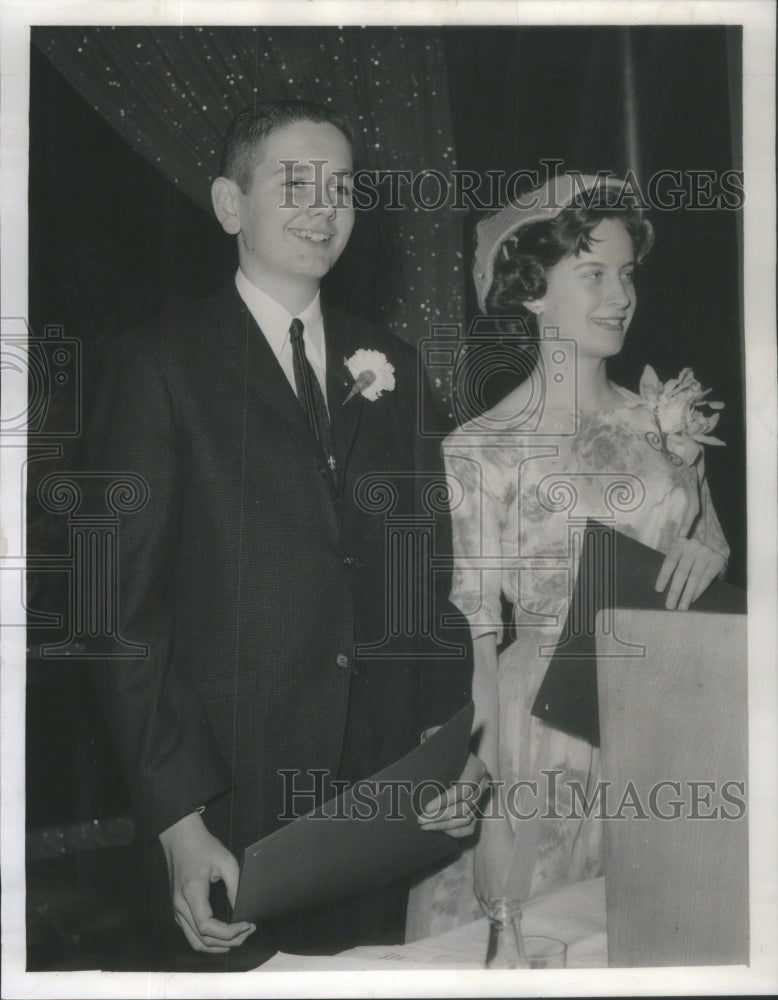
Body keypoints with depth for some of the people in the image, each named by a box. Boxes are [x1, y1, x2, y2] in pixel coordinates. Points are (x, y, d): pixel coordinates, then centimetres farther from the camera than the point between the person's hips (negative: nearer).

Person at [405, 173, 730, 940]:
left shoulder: (663, 422, 4)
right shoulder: (479, 453, -10)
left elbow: (713, 546, 17)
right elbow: (472, 637, -8)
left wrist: (709, 556, -4)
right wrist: (478, 778, -10)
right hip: (542, 739, -4)